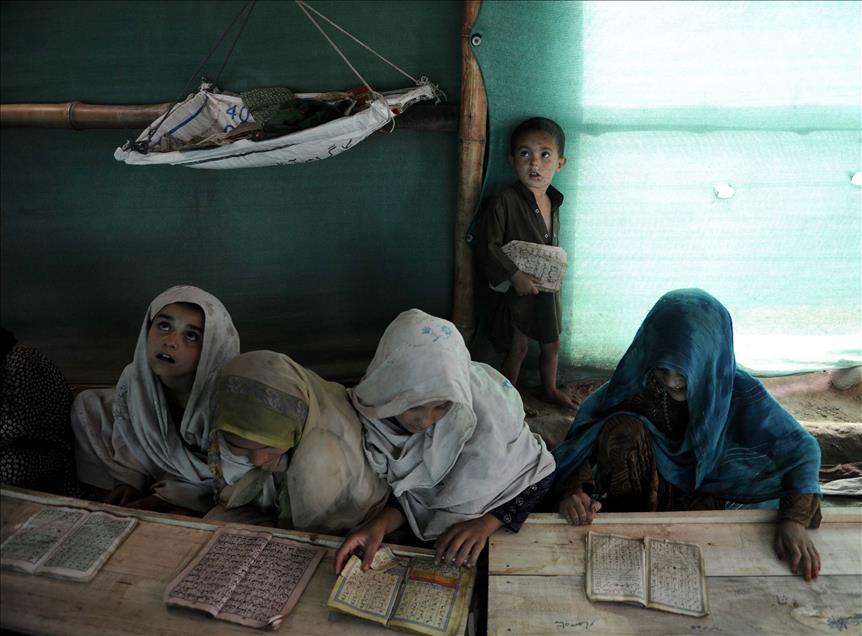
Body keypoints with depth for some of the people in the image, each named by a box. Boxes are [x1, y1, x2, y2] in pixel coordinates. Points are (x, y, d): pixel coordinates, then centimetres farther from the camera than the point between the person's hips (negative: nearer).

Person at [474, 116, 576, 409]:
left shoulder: (553, 202, 2)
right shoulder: (503, 203, -21)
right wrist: (515, 275, -25)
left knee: (551, 344, 21)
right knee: (518, 347, 6)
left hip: (545, 287, 7)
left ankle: (550, 389, 44)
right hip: (512, 288, -7)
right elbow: (487, 247, -22)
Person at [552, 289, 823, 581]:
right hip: (645, 490, 1)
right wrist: (574, 488, -40)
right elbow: (582, 434, -21)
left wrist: (794, 519, -34)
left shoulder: (738, 391, -21)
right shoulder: (636, 381, -21)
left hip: (709, 498, 0)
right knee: (622, 427, -28)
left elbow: (801, 448, -18)